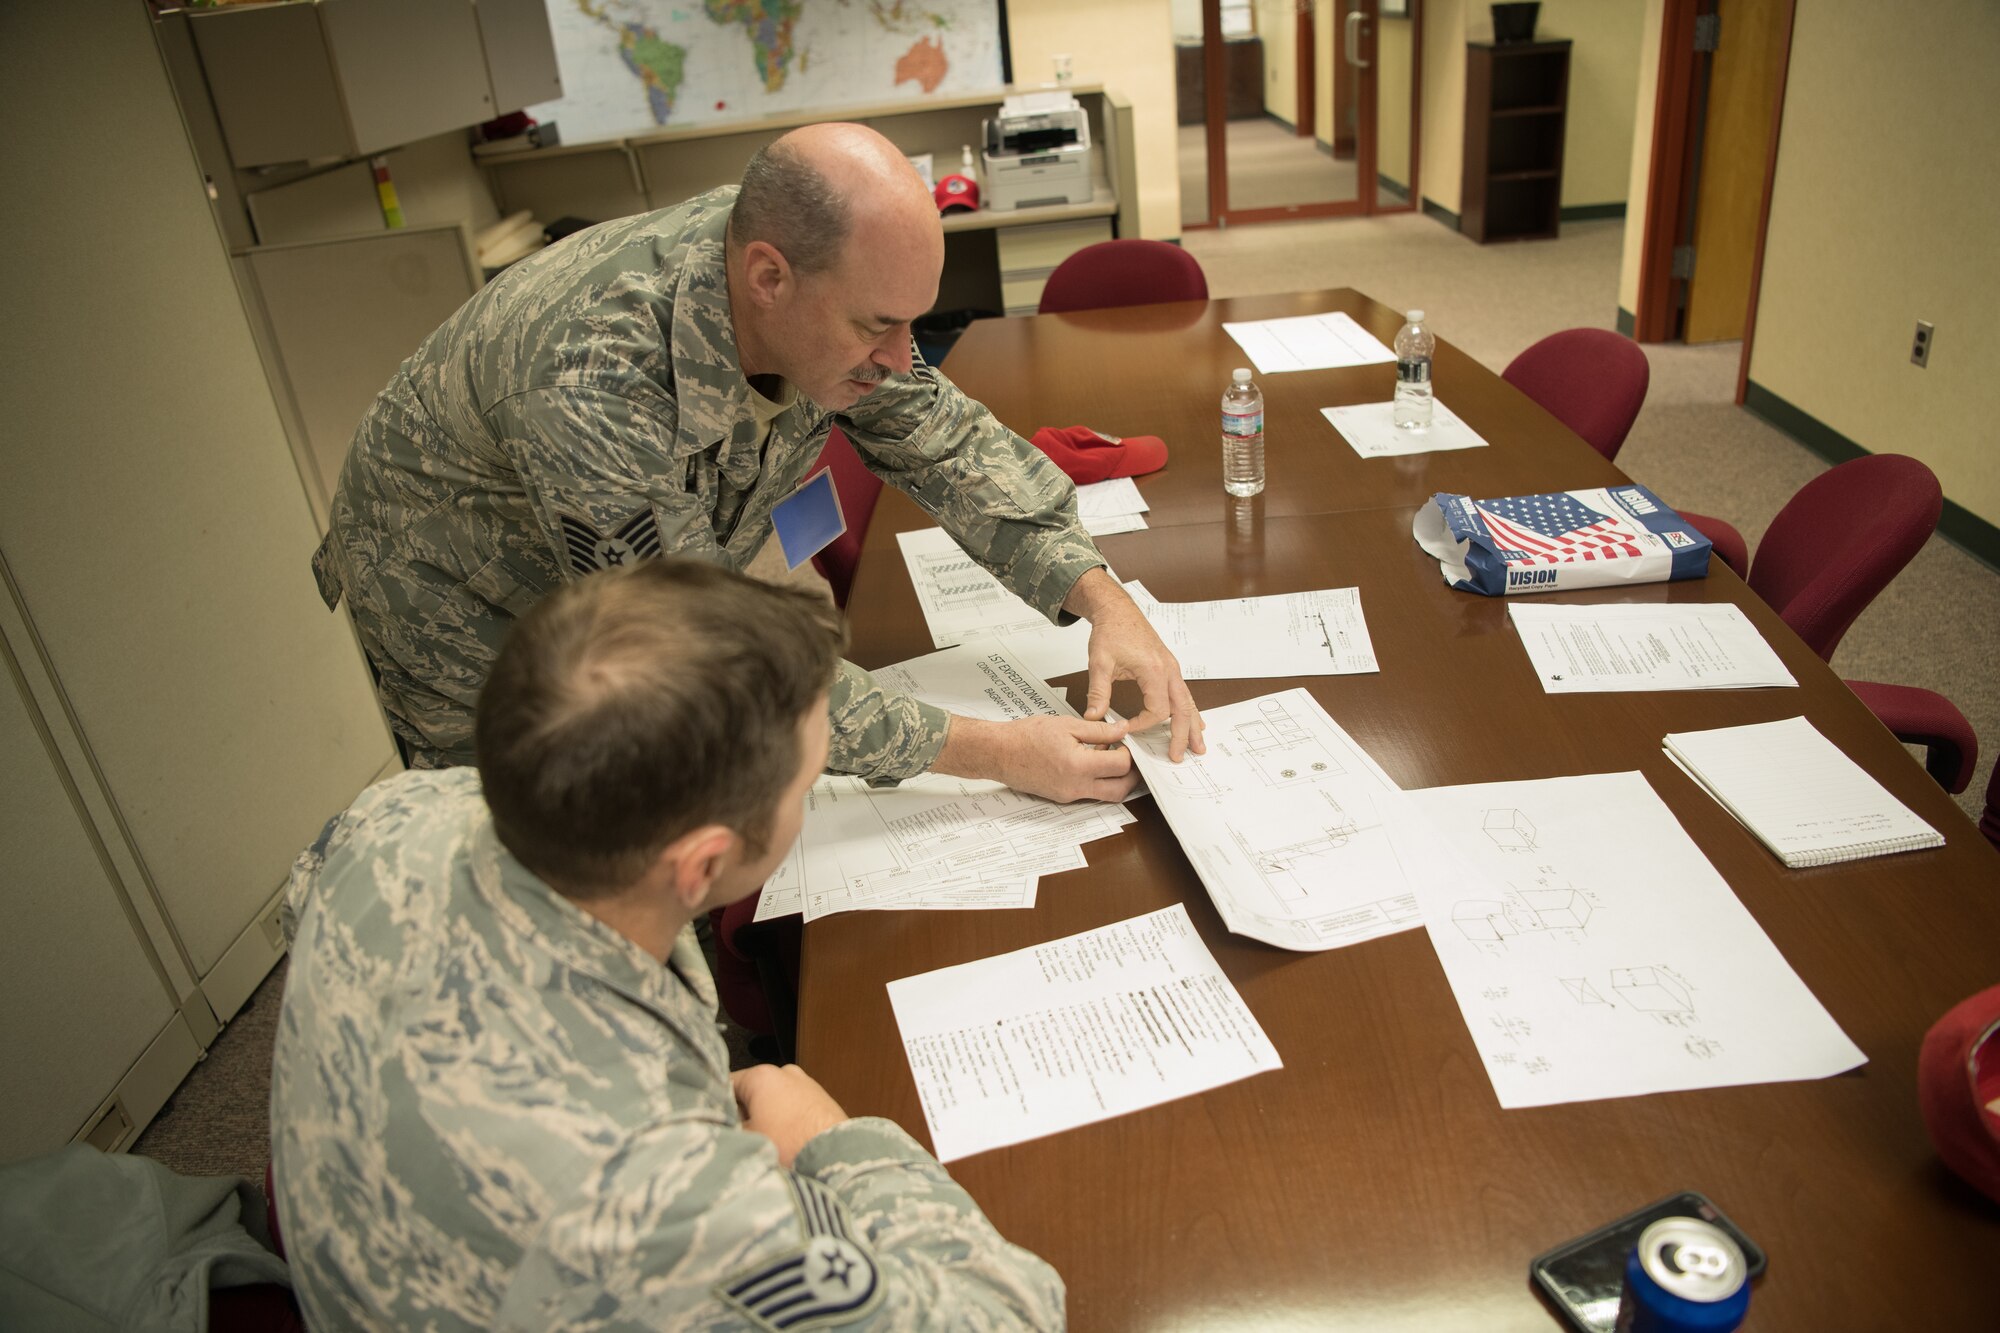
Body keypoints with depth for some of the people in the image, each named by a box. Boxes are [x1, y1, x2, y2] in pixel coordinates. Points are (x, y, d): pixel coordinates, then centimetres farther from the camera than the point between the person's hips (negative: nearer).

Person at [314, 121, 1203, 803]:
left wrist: (1102, 598, -22)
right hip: (477, 621, -5)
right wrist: (997, 754, -36)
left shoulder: (824, 292, -22)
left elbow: (945, 442, -10)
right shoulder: (592, 391, -43)